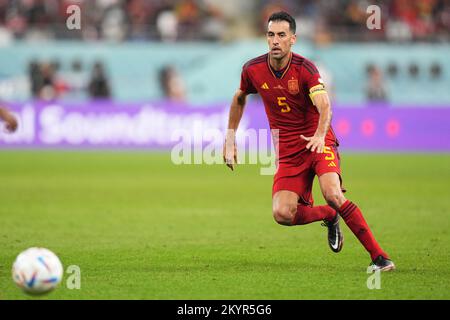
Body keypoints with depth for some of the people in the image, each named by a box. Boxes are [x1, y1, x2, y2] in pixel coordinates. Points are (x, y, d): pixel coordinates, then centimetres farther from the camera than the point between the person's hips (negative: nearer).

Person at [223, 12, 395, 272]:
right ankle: (329, 216, 15)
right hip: (287, 152, 4)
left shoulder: (305, 69, -15)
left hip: (318, 143, -4)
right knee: (282, 213, -18)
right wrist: (230, 138, 17)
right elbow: (239, 99, 19)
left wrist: (320, 135, -49)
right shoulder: (253, 70, -2)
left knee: (333, 194, -30)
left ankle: (379, 256, -22)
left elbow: (325, 107, -29)